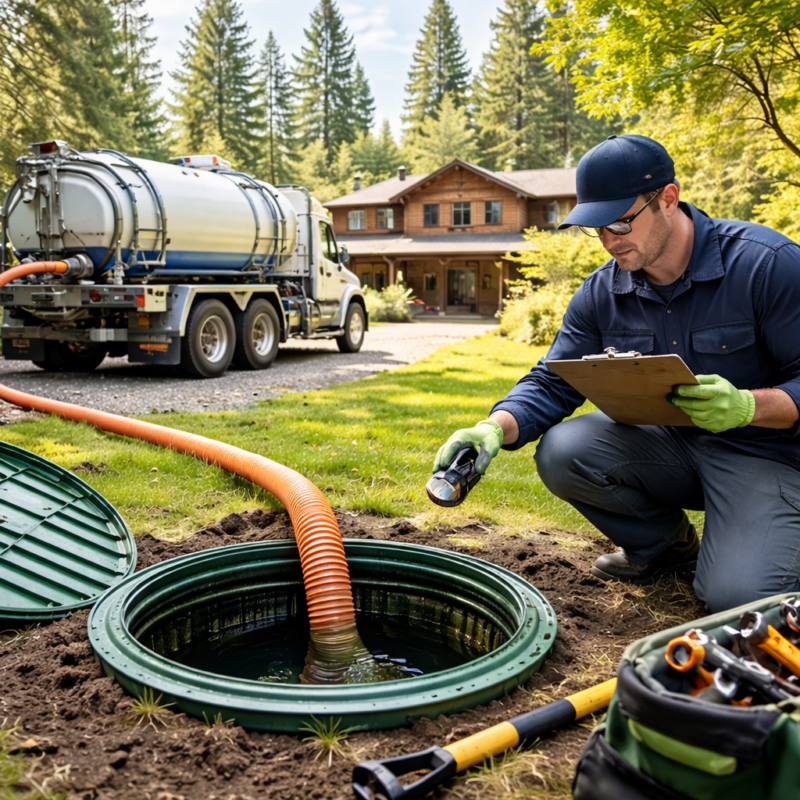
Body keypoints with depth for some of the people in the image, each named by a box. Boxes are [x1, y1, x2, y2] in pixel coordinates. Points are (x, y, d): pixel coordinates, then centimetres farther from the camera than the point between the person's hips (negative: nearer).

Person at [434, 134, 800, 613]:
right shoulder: (602, 293, -2)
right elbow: (552, 384, -5)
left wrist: (748, 405, -36)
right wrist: (494, 429, -25)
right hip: (668, 447, 5)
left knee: (736, 597, -26)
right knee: (560, 452, -21)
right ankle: (664, 543, 7)